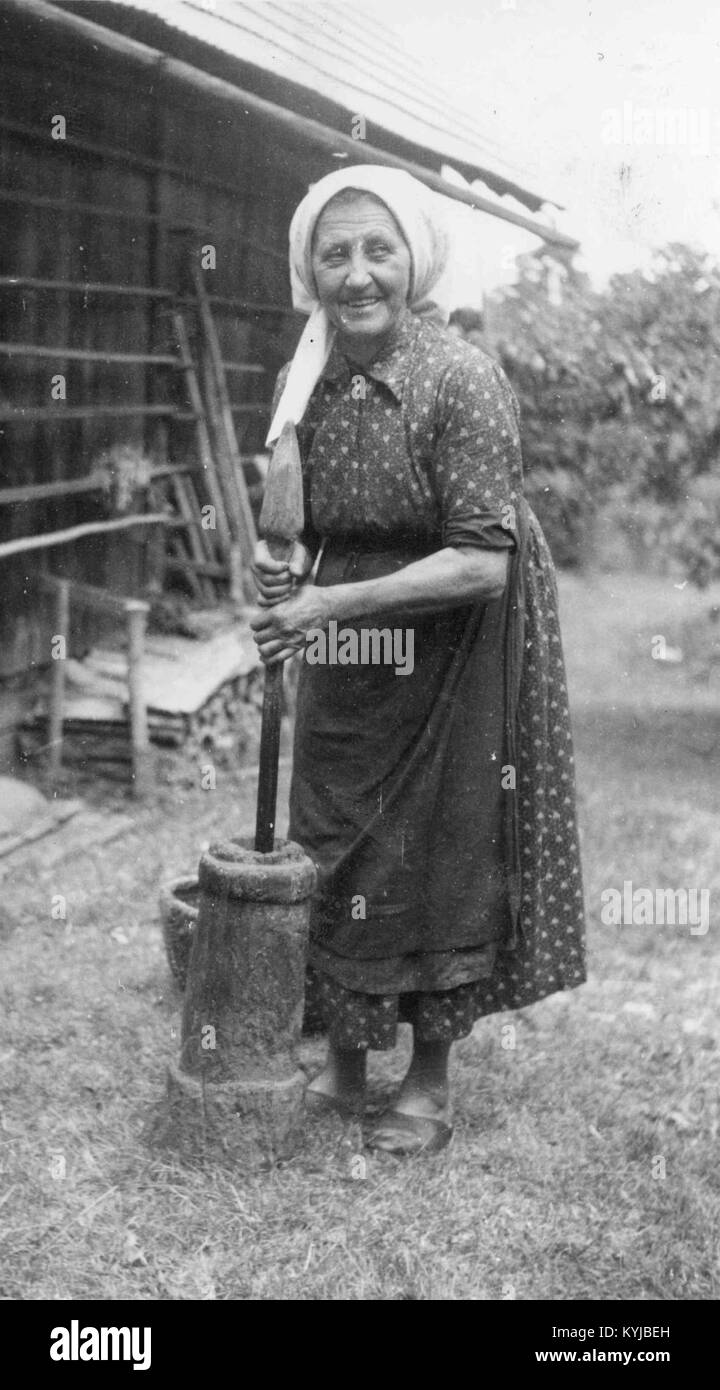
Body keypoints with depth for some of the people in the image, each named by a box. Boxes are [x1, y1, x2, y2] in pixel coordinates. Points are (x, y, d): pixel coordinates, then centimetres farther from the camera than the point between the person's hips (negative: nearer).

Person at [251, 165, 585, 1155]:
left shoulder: (463, 382, -20)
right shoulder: (303, 384, -1)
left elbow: (480, 563, -24)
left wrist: (333, 601, -28)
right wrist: (282, 567, -13)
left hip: (453, 658, -5)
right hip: (346, 663, 6)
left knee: (441, 859, 7)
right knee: (332, 852, 13)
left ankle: (431, 1085, 26)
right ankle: (343, 1063, 33)